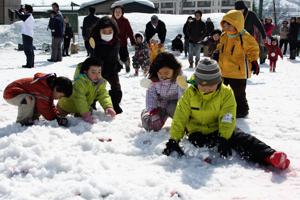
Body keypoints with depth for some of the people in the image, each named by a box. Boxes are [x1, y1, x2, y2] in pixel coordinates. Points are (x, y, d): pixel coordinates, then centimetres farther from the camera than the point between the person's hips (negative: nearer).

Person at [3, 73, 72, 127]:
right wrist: (57, 119, -18)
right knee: (29, 99, -35)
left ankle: (30, 119, 10)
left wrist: (58, 116, -9)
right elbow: (44, 109, -27)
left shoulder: (50, 88, 1)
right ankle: (22, 122, -17)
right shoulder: (44, 90, -31)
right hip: (10, 93, -9)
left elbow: (50, 106, 6)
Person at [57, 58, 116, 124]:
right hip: (67, 105, -5)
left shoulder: (101, 82, -16)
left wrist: (108, 107, -38)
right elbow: (79, 99, -43)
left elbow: (103, 95, -19)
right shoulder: (80, 82, -38)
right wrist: (85, 113, -51)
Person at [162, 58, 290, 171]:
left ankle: (269, 156, -46)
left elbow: (227, 119, -17)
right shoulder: (190, 94, -8)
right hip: (198, 131, 2)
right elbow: (180, 118, -11)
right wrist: (174, 140, -22)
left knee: (242, 138, -28)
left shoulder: (226, 93, -9)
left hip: (219, 130, -2)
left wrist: (224, 138, -32)